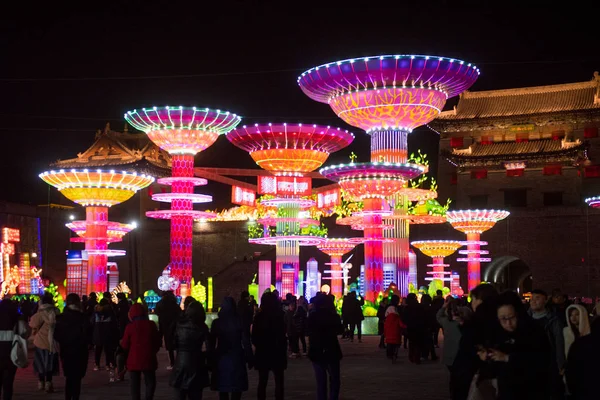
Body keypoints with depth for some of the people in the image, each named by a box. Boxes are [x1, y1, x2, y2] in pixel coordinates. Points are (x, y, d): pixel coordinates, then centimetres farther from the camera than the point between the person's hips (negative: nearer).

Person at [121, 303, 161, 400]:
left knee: (135, 385, 10)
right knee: (150, 382, 12)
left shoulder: (130, 327, -10)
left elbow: (125, 345, -3)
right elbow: (157, 342, 2)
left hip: (134, 360, 0)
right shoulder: (151, 325, -6)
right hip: (148, 359, 0)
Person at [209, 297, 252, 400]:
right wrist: (249, 359, 0)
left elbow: (212, 343, -2)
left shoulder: (216, 322, -3)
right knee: (237, 389, 9)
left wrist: (211, 361, 5)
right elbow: (246, 342, -7)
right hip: (236, 358, -1)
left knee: (223, 389, 12)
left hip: (221, 359, 1)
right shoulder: (240, 321, -6)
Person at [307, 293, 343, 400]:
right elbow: (340, 330, 5)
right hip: (331, 351, -2)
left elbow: (307, 332, 6)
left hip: (316, 352, 2)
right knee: (335, 380, 12)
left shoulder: (312, 316, -6)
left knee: (321, 381, 10)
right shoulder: (333, 316, -10)